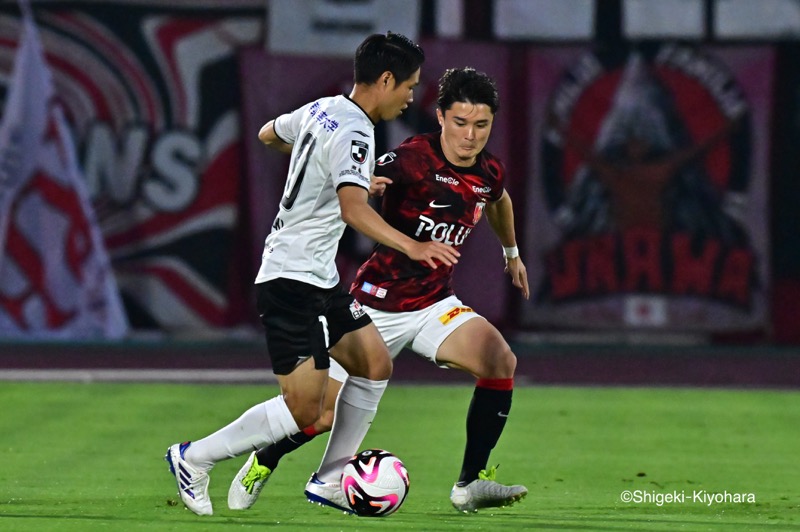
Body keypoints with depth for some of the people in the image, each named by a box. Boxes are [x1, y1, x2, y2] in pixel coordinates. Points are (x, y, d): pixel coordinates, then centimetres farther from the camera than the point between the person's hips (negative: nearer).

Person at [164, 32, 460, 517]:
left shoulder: (323, 110, 8)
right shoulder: (352, 133, -20)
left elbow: (269, 134, 28)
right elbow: (352, 207, -37)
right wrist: (411, 247, -46)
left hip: (320, 277, 10)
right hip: (293, 281, -10)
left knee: (375, 363, 10)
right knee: (304, 409, -10)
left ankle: (330, 480, 16)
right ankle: (196, 458, 3)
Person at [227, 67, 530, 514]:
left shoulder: (490, 173, -1)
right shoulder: (414, 158, -21)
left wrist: (512, 252, 40)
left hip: (435, 303, 5)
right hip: (379, 304, -5)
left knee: (501, 360, -21)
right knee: (326, 411, 0)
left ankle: (472, 483, -14)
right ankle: (262, 464, 32)